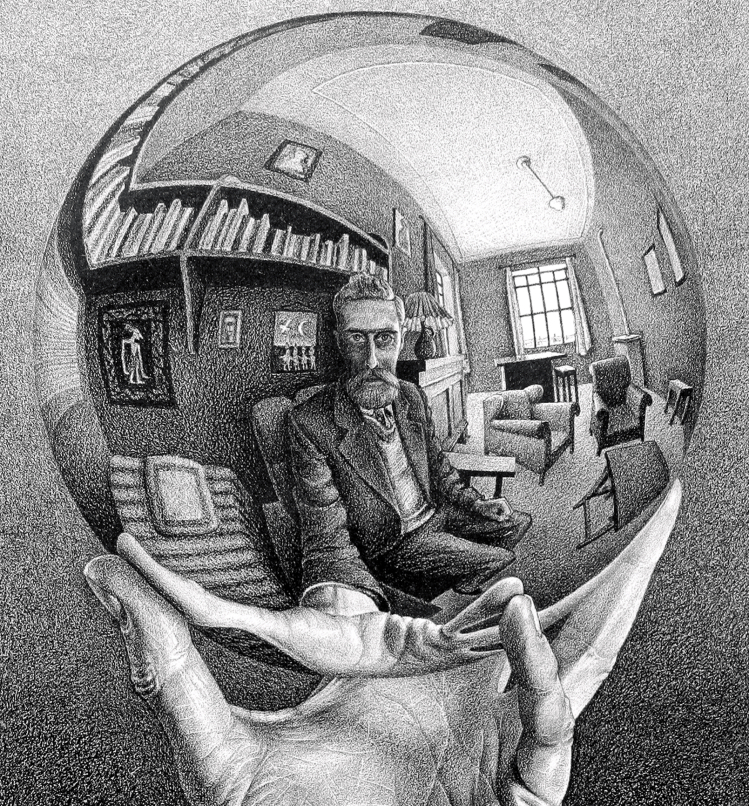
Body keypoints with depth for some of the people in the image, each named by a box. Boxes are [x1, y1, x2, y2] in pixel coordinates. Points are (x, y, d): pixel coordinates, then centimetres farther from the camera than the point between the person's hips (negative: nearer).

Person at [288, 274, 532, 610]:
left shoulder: (413, 397, -3)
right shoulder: (310, 424, -25)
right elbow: (328, 542, -28)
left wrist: (476, 504, 2)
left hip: (439, 514, 7)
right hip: (394, 544, -7)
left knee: (516, 522, 13)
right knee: (498, 562, -15)